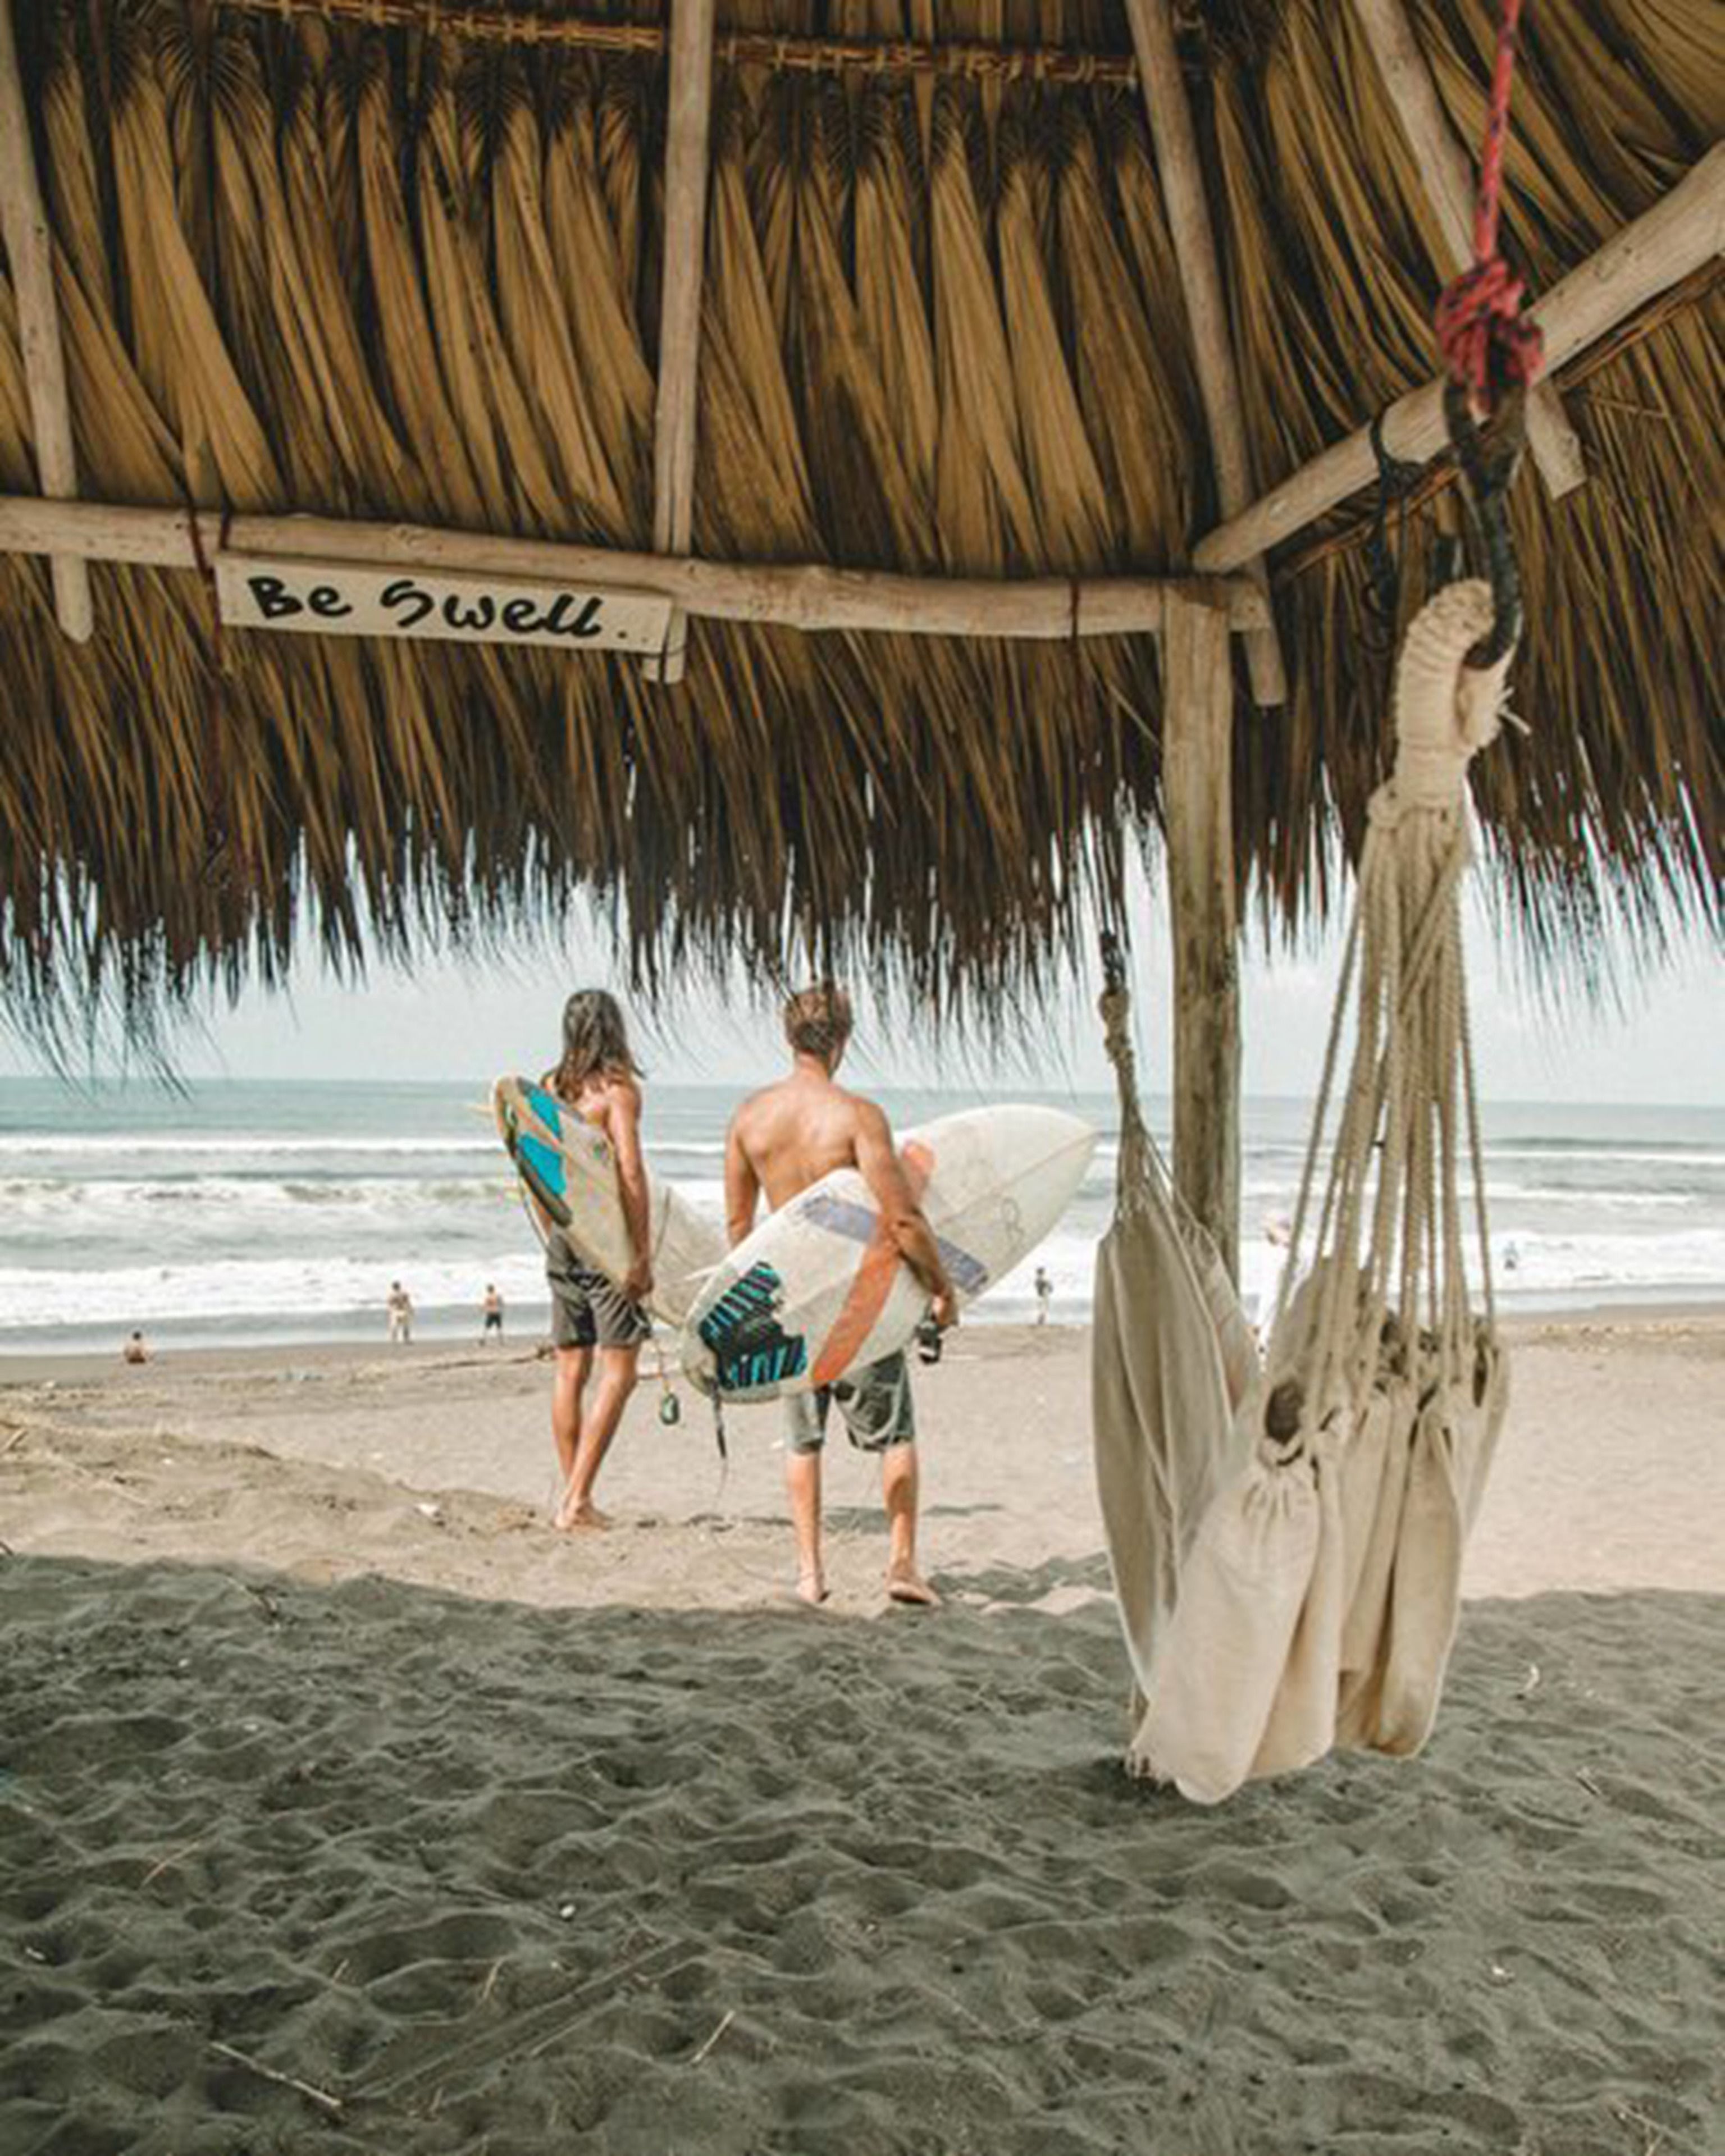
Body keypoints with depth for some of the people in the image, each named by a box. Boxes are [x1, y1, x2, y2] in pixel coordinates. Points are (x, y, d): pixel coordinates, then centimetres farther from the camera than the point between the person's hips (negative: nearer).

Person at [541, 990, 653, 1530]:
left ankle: (575, 1498, 16)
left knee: (570, 1369, 10)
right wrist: (643, 1252, -15)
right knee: (618, 1371, -2)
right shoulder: (617, 1085, -8)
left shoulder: (550, 1086, 9)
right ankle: (577, 1497, -7)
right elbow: (630, 1171, -16)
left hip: (561, 1236, 6)